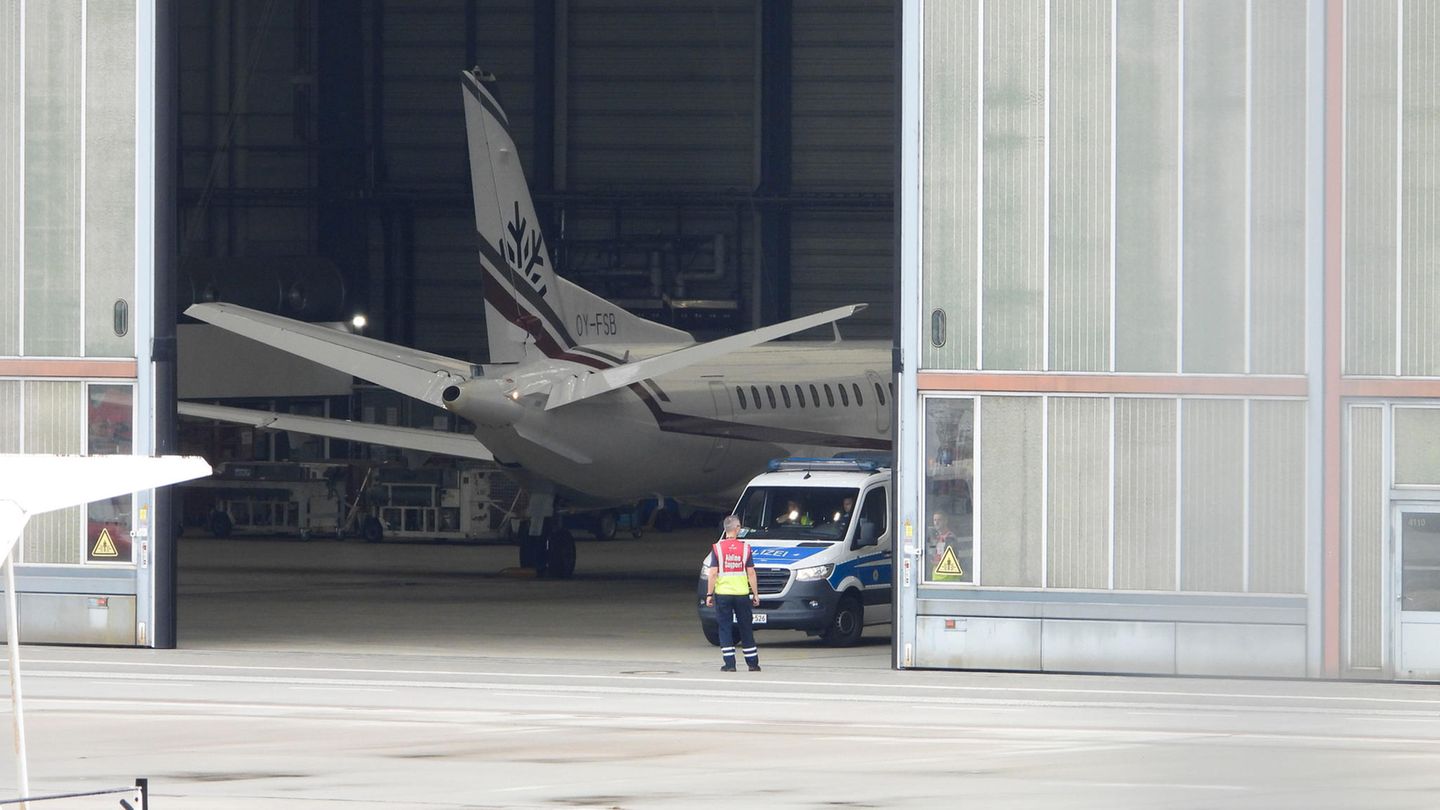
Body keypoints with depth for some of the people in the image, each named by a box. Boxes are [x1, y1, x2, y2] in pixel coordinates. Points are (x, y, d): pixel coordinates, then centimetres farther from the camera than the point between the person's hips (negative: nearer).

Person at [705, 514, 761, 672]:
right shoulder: (745, 547, -1)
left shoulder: (717, 548, -3)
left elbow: (712, 573, -7)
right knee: (746, 629, 10)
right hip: (742, 593, 1)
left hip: (722, 594, -1)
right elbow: (751, 573, 0)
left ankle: (729, 663, -2)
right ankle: (753, 663, 14)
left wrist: (709, 594, -1)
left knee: (725, 628, 4)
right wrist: (755, 594, 6)